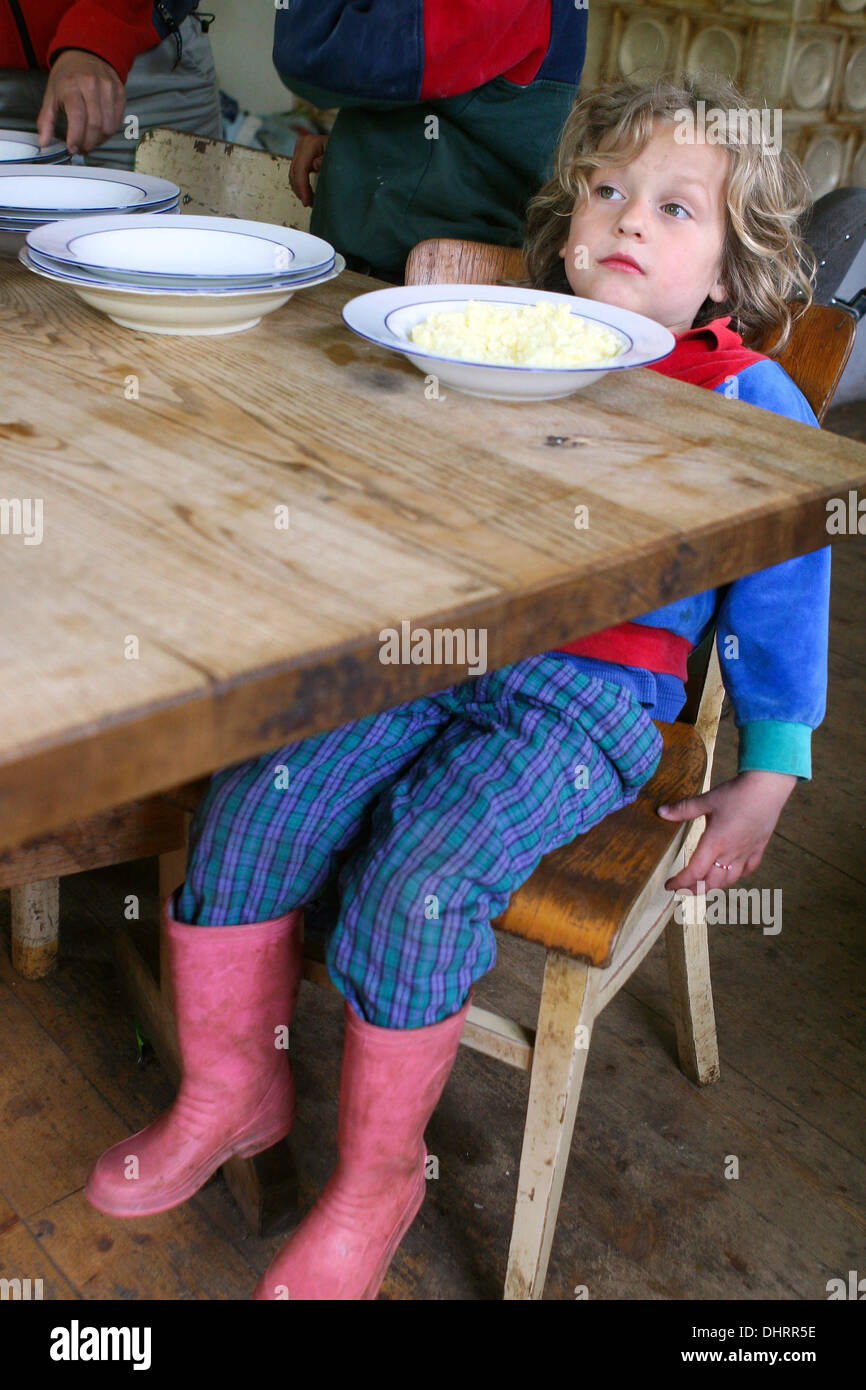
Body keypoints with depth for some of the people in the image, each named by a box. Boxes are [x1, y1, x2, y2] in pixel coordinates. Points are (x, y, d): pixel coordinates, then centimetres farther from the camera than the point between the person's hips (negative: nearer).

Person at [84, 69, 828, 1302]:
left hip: (589, 695, -4)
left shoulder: (752, 404, 1)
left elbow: (783, 595, 6)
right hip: (429, 643, 5)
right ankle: (231, 1089, 9)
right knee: (252, 797, -15)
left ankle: (375, 1178, 3)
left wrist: (764, 783, 6)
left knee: (416, 883, -25)